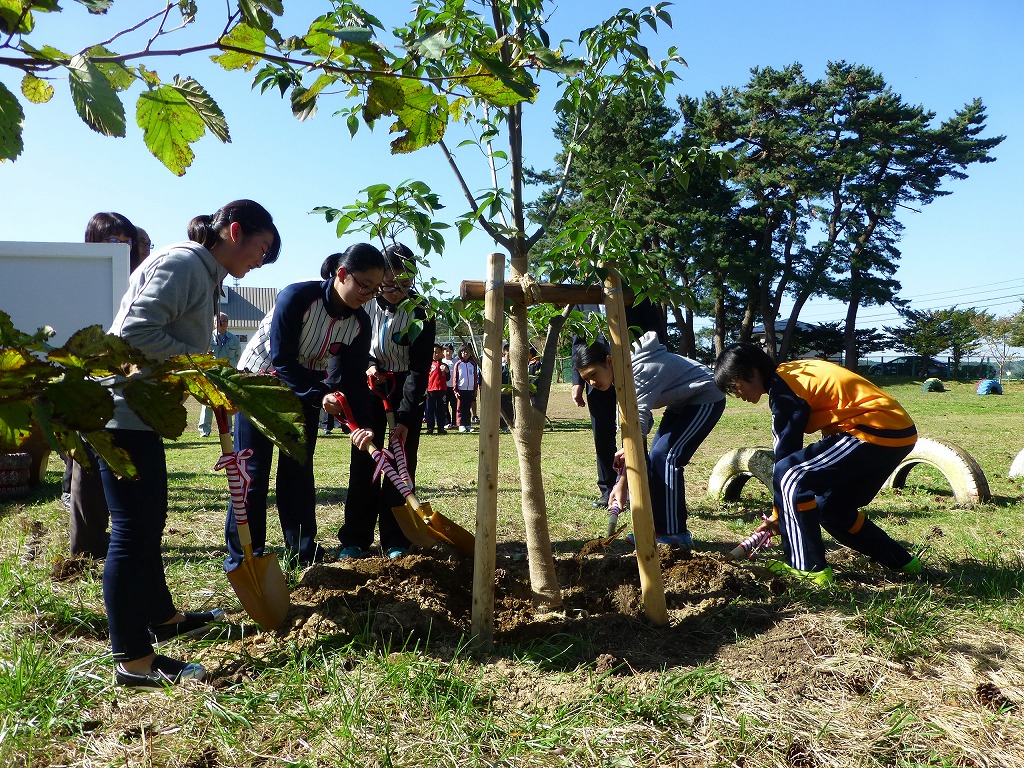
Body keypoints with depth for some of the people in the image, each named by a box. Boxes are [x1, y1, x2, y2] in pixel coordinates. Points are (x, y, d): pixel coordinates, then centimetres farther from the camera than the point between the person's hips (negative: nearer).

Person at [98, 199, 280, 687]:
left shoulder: (203, 274, 17)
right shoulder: (181, 263, -14)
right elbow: (136, 333, -24)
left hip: (141, 412, 11)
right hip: (121, 409, -10)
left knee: (149, 522, 20)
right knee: (133, 529, -6)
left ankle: (161, 617, 36)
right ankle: (132, 660, 3)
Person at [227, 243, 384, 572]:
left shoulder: (359, 322, -13)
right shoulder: (297, 297, -29)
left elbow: (353, 378, -11)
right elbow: (282, 360, -29)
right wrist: (322, 395, -37)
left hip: (305, 391, 5)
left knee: (299, 471, 7)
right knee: (253, 471, -3)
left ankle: (302, 551, 16)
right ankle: (242, 557, 6)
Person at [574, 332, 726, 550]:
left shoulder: (639, 373, -32)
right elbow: (642, 420, 2)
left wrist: (622, 483, -40)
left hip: (706, 400, -9)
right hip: (681, 403, 9)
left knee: (665, 456, -20)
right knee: (655, 459, 1)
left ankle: (675, 534, -13)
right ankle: (658, 528, 8)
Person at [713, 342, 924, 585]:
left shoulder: (782, 387, -12)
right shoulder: (794, 372, 16)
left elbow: (785, 451, -10)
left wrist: (778, 513, 0)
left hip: (878, 429, -10)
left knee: (790, 475, -14)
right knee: (833, 508, 18)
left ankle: (808, 568, -9)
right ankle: (902, 562, 30)